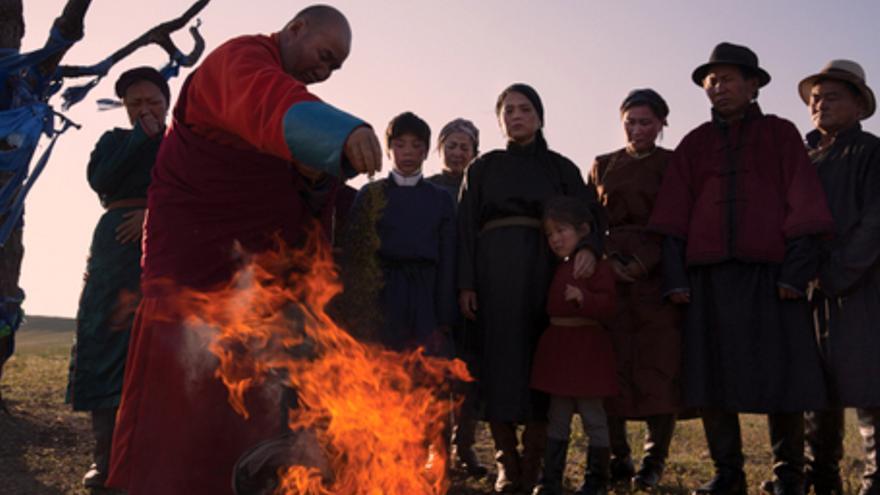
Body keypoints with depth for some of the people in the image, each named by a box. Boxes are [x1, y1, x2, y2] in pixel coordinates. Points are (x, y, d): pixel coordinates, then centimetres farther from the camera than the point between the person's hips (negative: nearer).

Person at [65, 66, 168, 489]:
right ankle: (104, 454, -2)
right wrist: (140, 137, -2)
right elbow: (99, 180, -1)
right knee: (105, 341, -5)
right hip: (117, 242, 2)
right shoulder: (115, 139, 18)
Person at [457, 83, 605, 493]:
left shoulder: (561, 168, 14)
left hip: (544, 271, 0)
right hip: (494, 271, 0)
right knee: (499, 362, -6)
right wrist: (465, 284, -6)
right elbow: (466, 227, 6)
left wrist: (588, 246, -20)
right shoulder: (482, 168, 14)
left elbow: (589, 212, 3)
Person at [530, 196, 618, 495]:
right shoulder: (559, 267, 14)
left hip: (587, 345, -8)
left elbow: (608, 305, -20)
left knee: (592, 415, 3)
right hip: (557, 344, 8)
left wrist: (583, 297, -33)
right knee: (557, 417, 12)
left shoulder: (598, 265, -11)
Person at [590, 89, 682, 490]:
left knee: (658, 368, -4)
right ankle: (618, 457, 8)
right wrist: (608, 261, -4)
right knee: (611, 367, -2)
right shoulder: (602, 166, 16)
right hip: (611, 275, 2)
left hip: (658, 276, -2)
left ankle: (654, 460, 7)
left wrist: (644, 261, -11)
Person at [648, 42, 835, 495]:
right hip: (709, 275, 2)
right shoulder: (694, 144, 14)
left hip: (769, 272, -2)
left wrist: (796, 270, -8)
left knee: (781, 371, 0)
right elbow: (673, 216, 9)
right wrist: (675, 276, 0)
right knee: (711, 374, 2)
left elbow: (802, 206, 1)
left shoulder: (780, 134, 9)